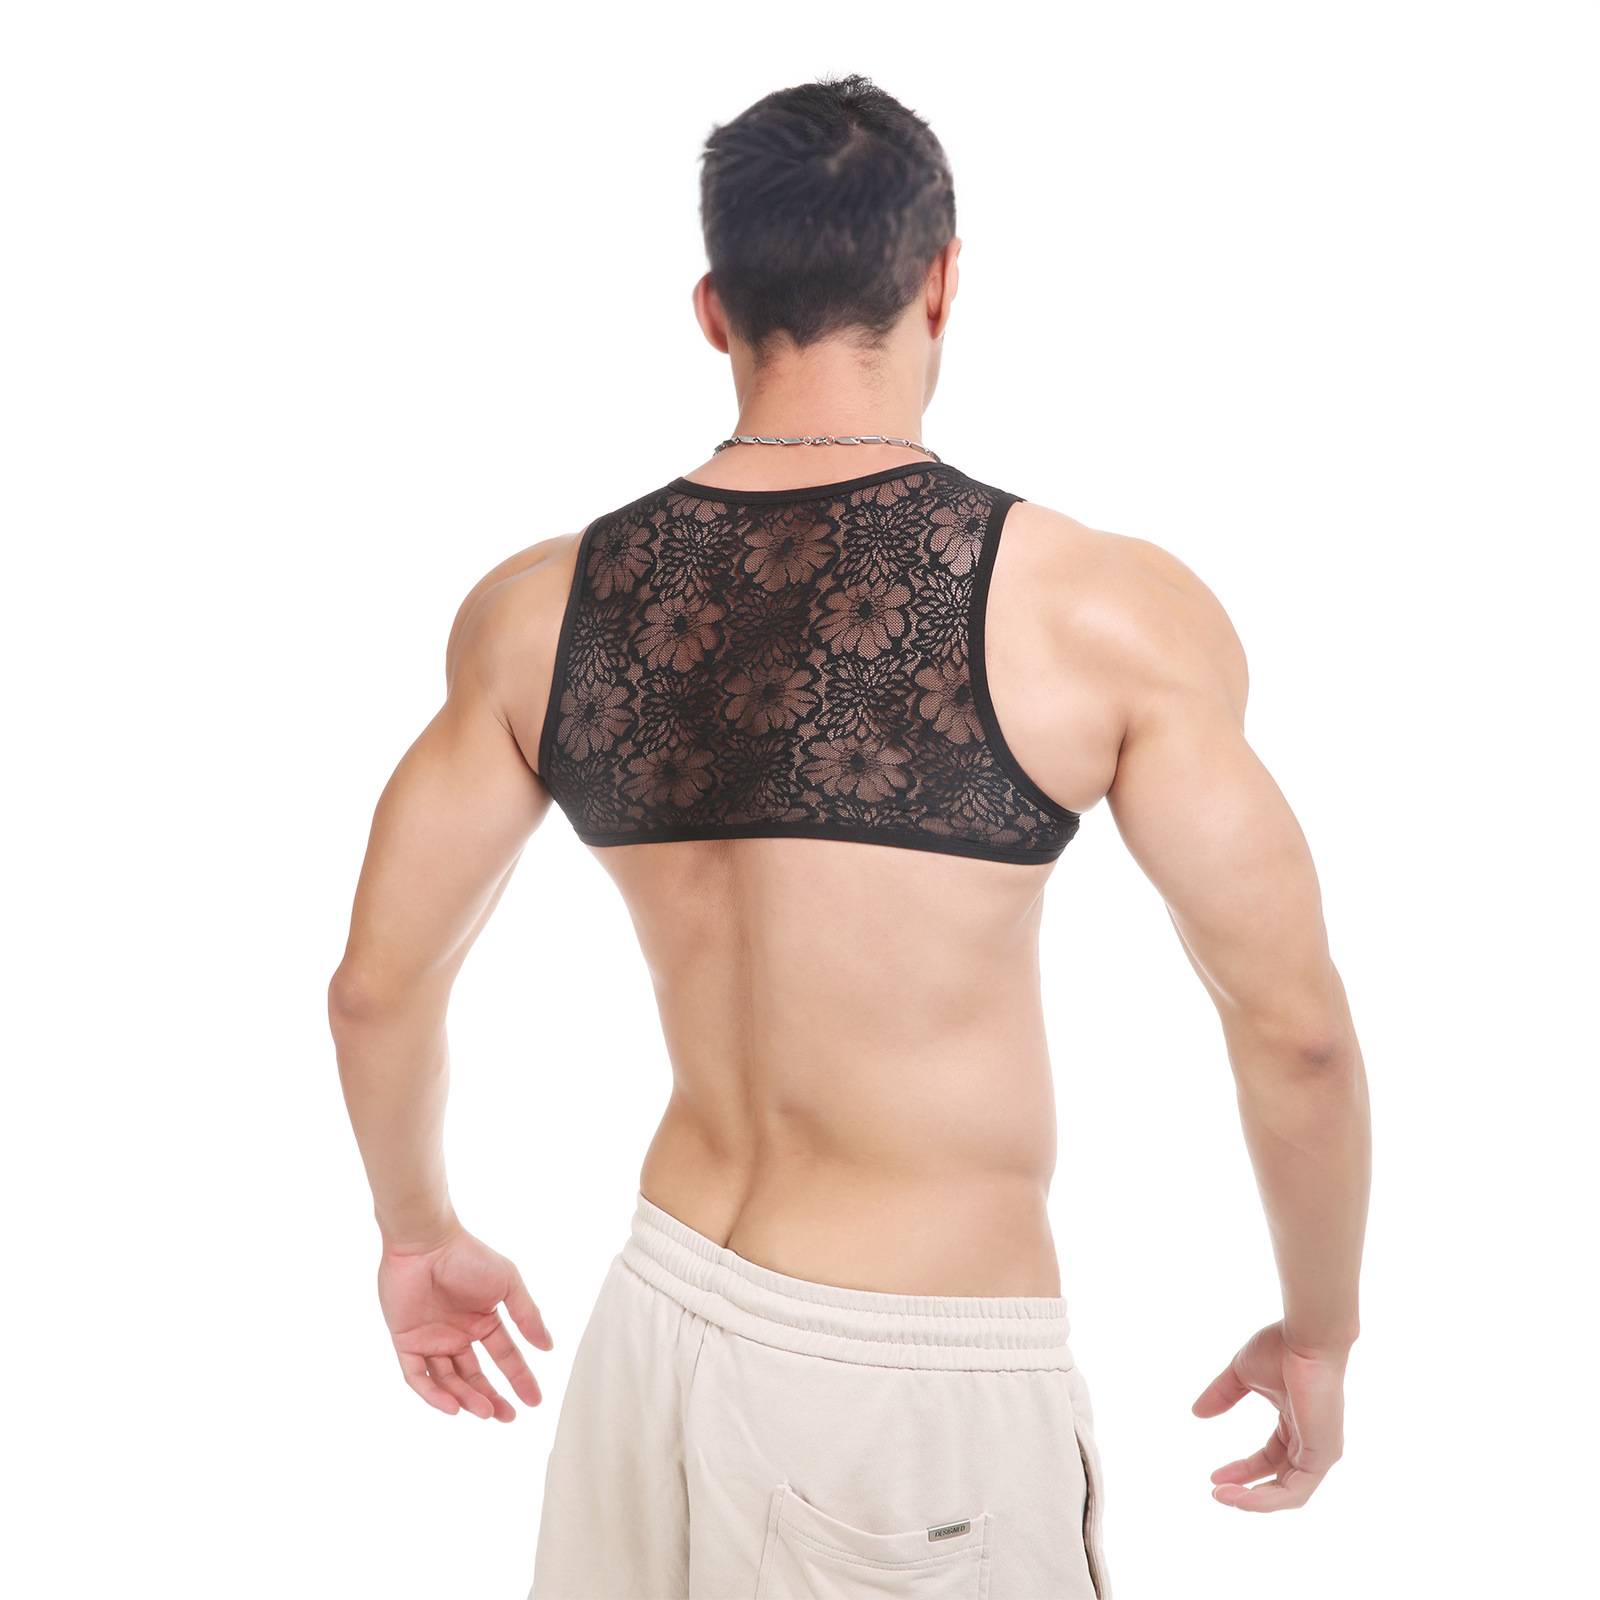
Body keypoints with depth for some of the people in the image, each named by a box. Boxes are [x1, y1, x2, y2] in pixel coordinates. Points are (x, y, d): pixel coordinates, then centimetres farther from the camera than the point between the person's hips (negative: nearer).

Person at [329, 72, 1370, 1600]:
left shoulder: (540, 609, -2)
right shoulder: (1103, 611, -14)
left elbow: (376, 986, 5)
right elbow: (1295, 1030, -10)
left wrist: (419, 1226, 23)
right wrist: (1318, 1332, 7)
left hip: (660, 1314, 4)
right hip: (928, 1379, -4)